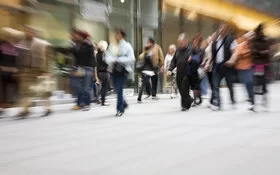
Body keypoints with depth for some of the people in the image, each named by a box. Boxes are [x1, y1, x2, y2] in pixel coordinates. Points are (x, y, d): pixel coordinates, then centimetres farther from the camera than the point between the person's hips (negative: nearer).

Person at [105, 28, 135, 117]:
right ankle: (124, 104, 34)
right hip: (113, 70, 4)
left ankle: (120, 109, 4)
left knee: (119, 90, -7)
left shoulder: (127, 46, -3)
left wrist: (119, 59, -17)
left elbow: (131, 59, -10)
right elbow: (107, 57, 6)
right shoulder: (112, 46, 7)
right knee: (116, 89, 11)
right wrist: (112, 60, -17)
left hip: (123, 70, -4)